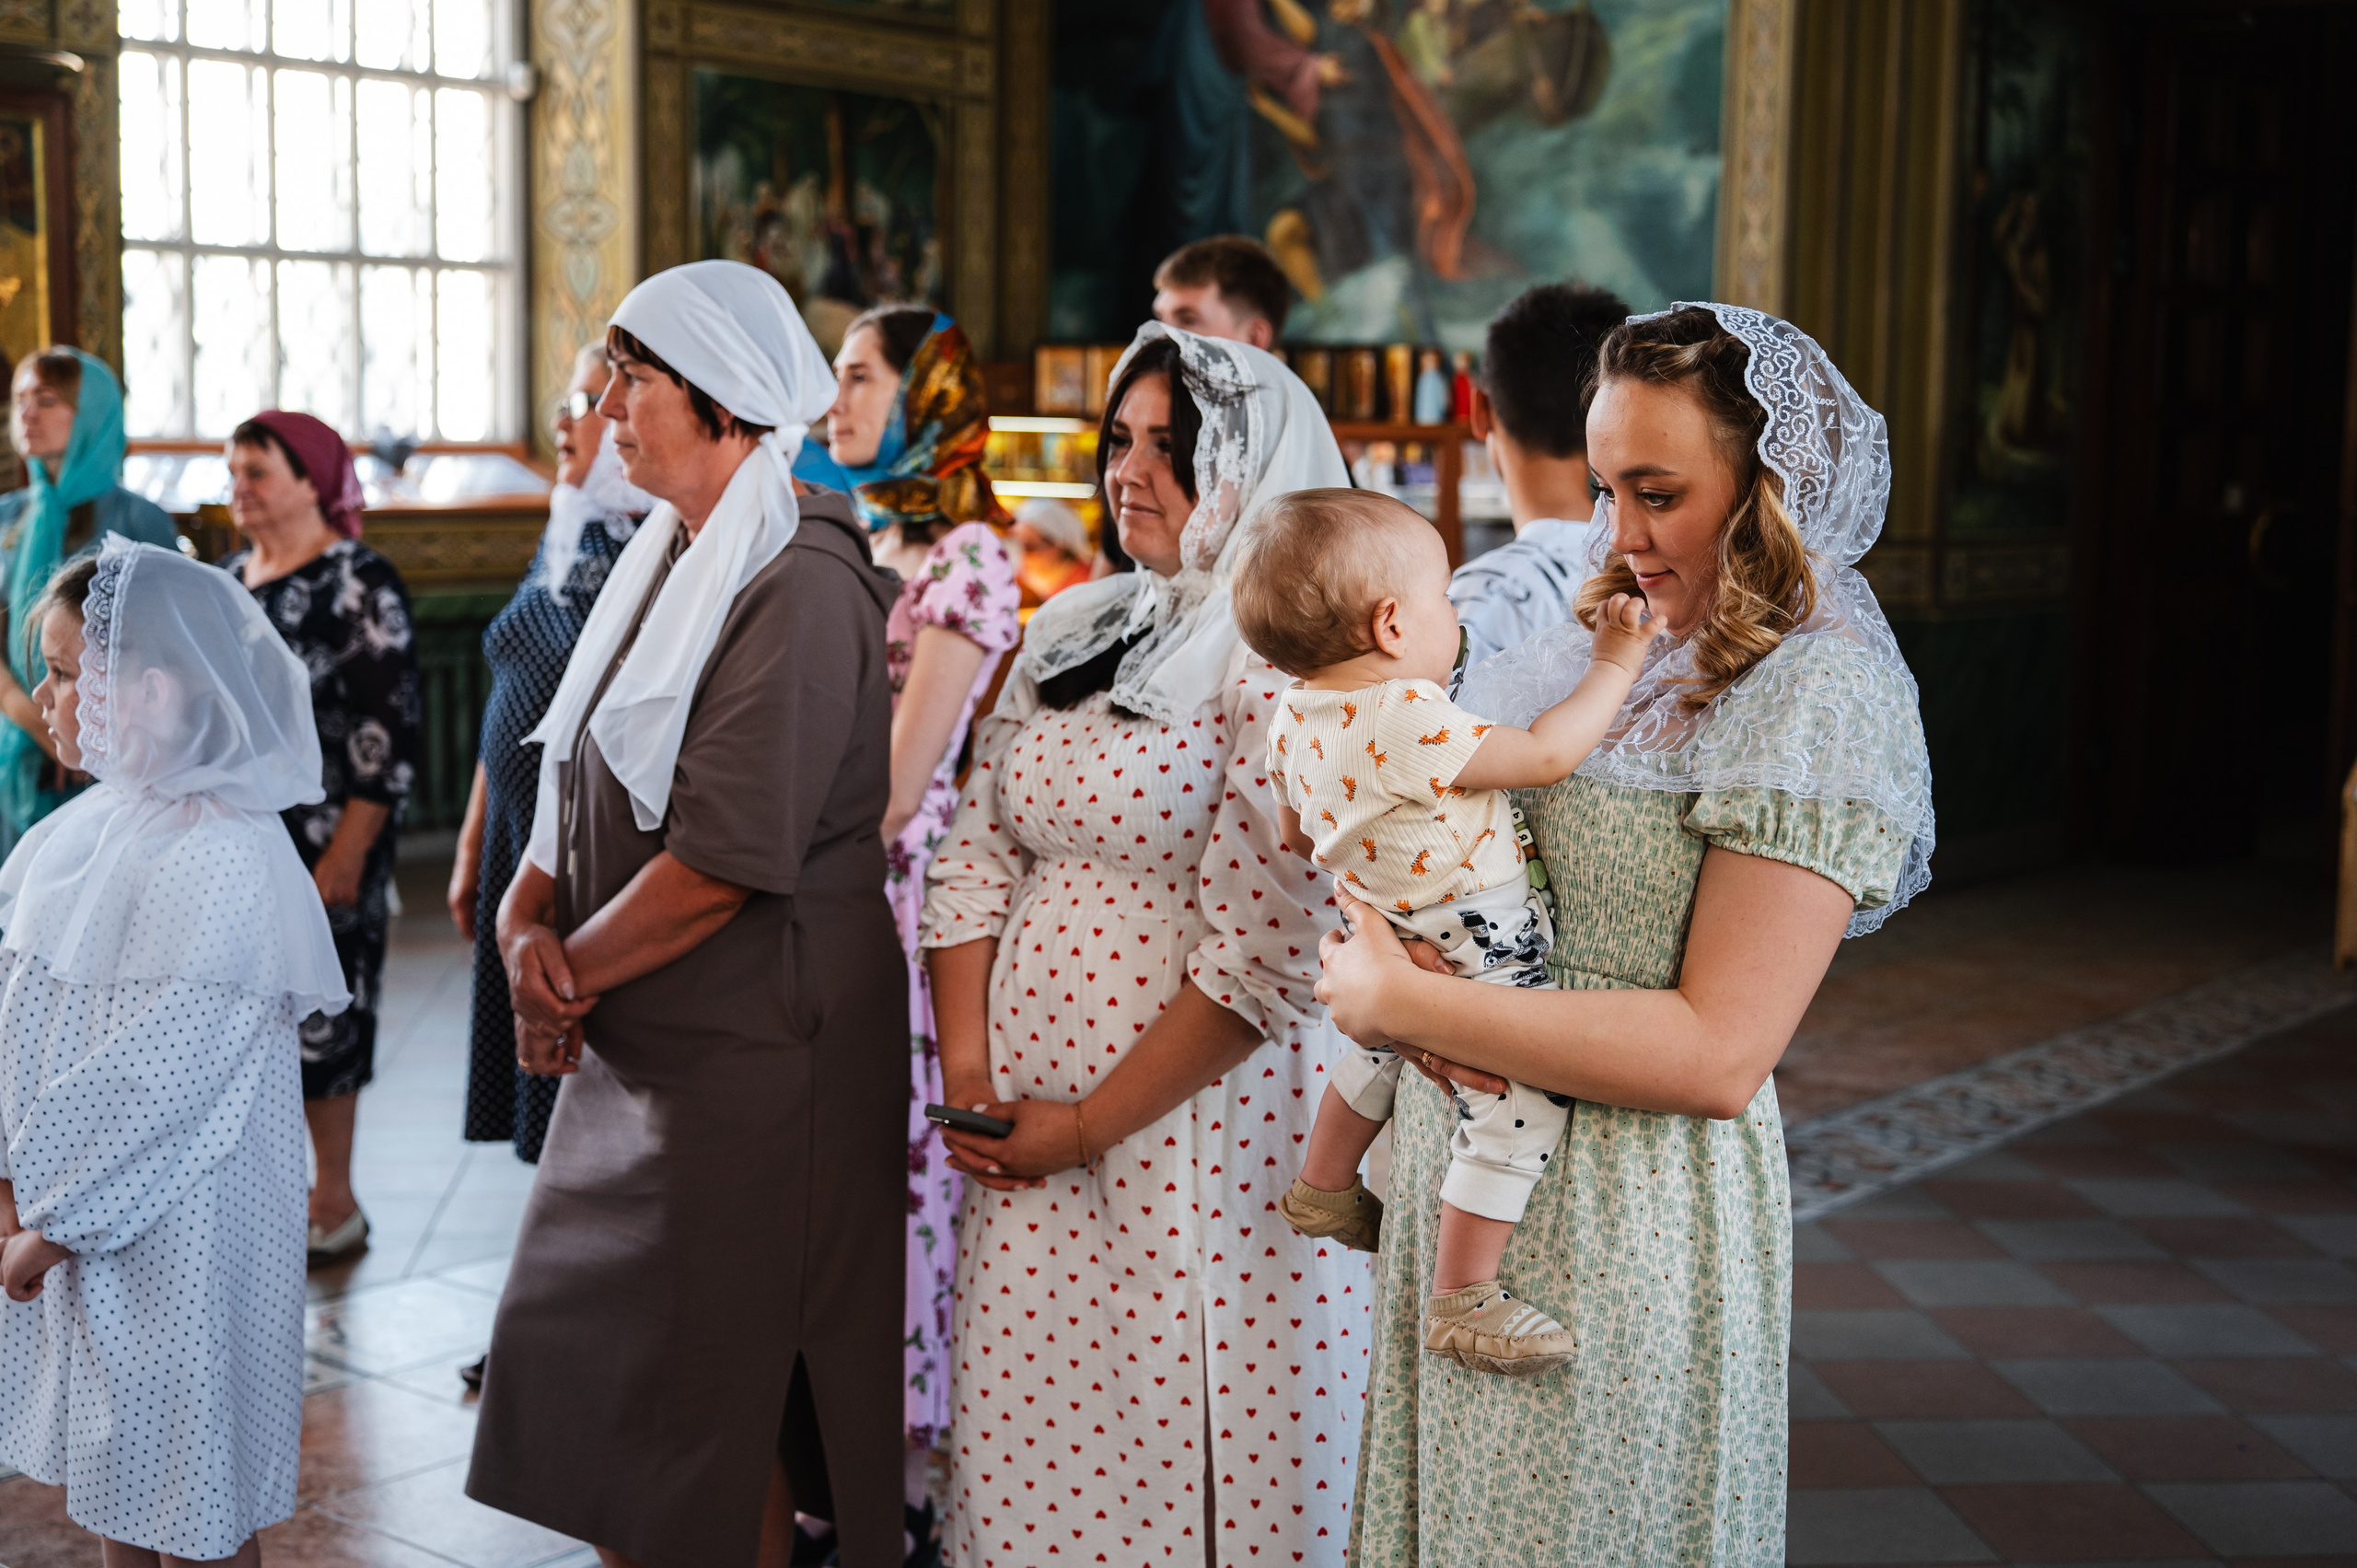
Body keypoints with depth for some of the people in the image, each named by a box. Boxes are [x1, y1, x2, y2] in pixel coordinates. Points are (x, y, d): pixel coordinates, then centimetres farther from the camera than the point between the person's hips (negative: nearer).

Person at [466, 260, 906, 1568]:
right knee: (586, 1380, 16)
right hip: (633, 1057, 9)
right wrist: (529, 922, -6)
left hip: (750, 1061, -9)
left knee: (708, 1416, 4)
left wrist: (573, 972, -11)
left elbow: (728, 857, -22)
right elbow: (575, 786, 13)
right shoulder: (665, 562, 12)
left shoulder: (800, 588, -17)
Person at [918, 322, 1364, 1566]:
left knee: (1181, 1462, 3)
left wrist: (1088, 1128, -13)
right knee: (1019, 1451, 13)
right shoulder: (1068, 636, 11)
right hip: (1023, 1134, 6)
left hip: (1196, 1127, -6)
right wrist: (968, 1079, -1)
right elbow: (977, 856, 10)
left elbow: (1259, 958, -18)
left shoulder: (1287, 663, -12)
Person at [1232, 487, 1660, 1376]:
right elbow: (1547, 754, -24)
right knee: (1519, 1107, -7)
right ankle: (1460, 1303, -3)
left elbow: (1296, 834, 15)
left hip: (1392, 945, 10)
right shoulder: (1408, 721, -30)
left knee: (1384, 1046, 34)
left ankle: (1324, 1191, 51)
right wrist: (1615, 665, -12)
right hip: (1473, 961, -10)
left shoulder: (1297, 716, -1)